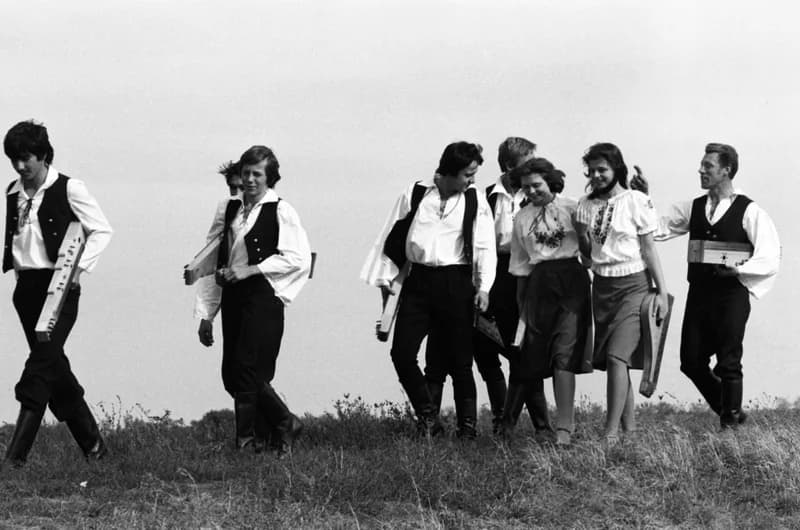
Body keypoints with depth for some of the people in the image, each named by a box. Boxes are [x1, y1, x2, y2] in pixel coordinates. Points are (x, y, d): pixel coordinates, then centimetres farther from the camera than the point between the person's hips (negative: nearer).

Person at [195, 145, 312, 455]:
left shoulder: (280, 211, -2)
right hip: (233, 298, 6)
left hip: (263, 298, -6)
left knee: (247, 371, -12)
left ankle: (248, 440, -1)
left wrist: (250, 270, -13)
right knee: (231, 376, 5)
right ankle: (283, 424, 19)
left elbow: (298, 258, -11)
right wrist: (205, 314, 9)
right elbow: (213, 263, 13)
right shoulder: (229, 210, 13)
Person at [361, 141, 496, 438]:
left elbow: (485, 246, 0)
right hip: (418, 281, 1)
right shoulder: (415, 194, 2)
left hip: (455, 283, -1)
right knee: (402, 353, -6)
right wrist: (385, 278, 8)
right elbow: (391, 237, 10)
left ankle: (467, 424, 12)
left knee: (459, 358, 2)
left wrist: (484, 286, -12)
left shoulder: (475, 201, 1)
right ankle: (427, 415, 9)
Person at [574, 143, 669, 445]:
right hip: (601, 286, 5)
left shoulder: (636, 202, -6)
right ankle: (629, 426, 16)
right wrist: (581, 233, -6)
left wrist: (662, 292, -4)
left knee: (617, 356, -16)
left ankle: (611, 431, -16)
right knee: (611, 359, 6)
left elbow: (649, 250, -3)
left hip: (633, 284, -5)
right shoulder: (585, 205, 7)